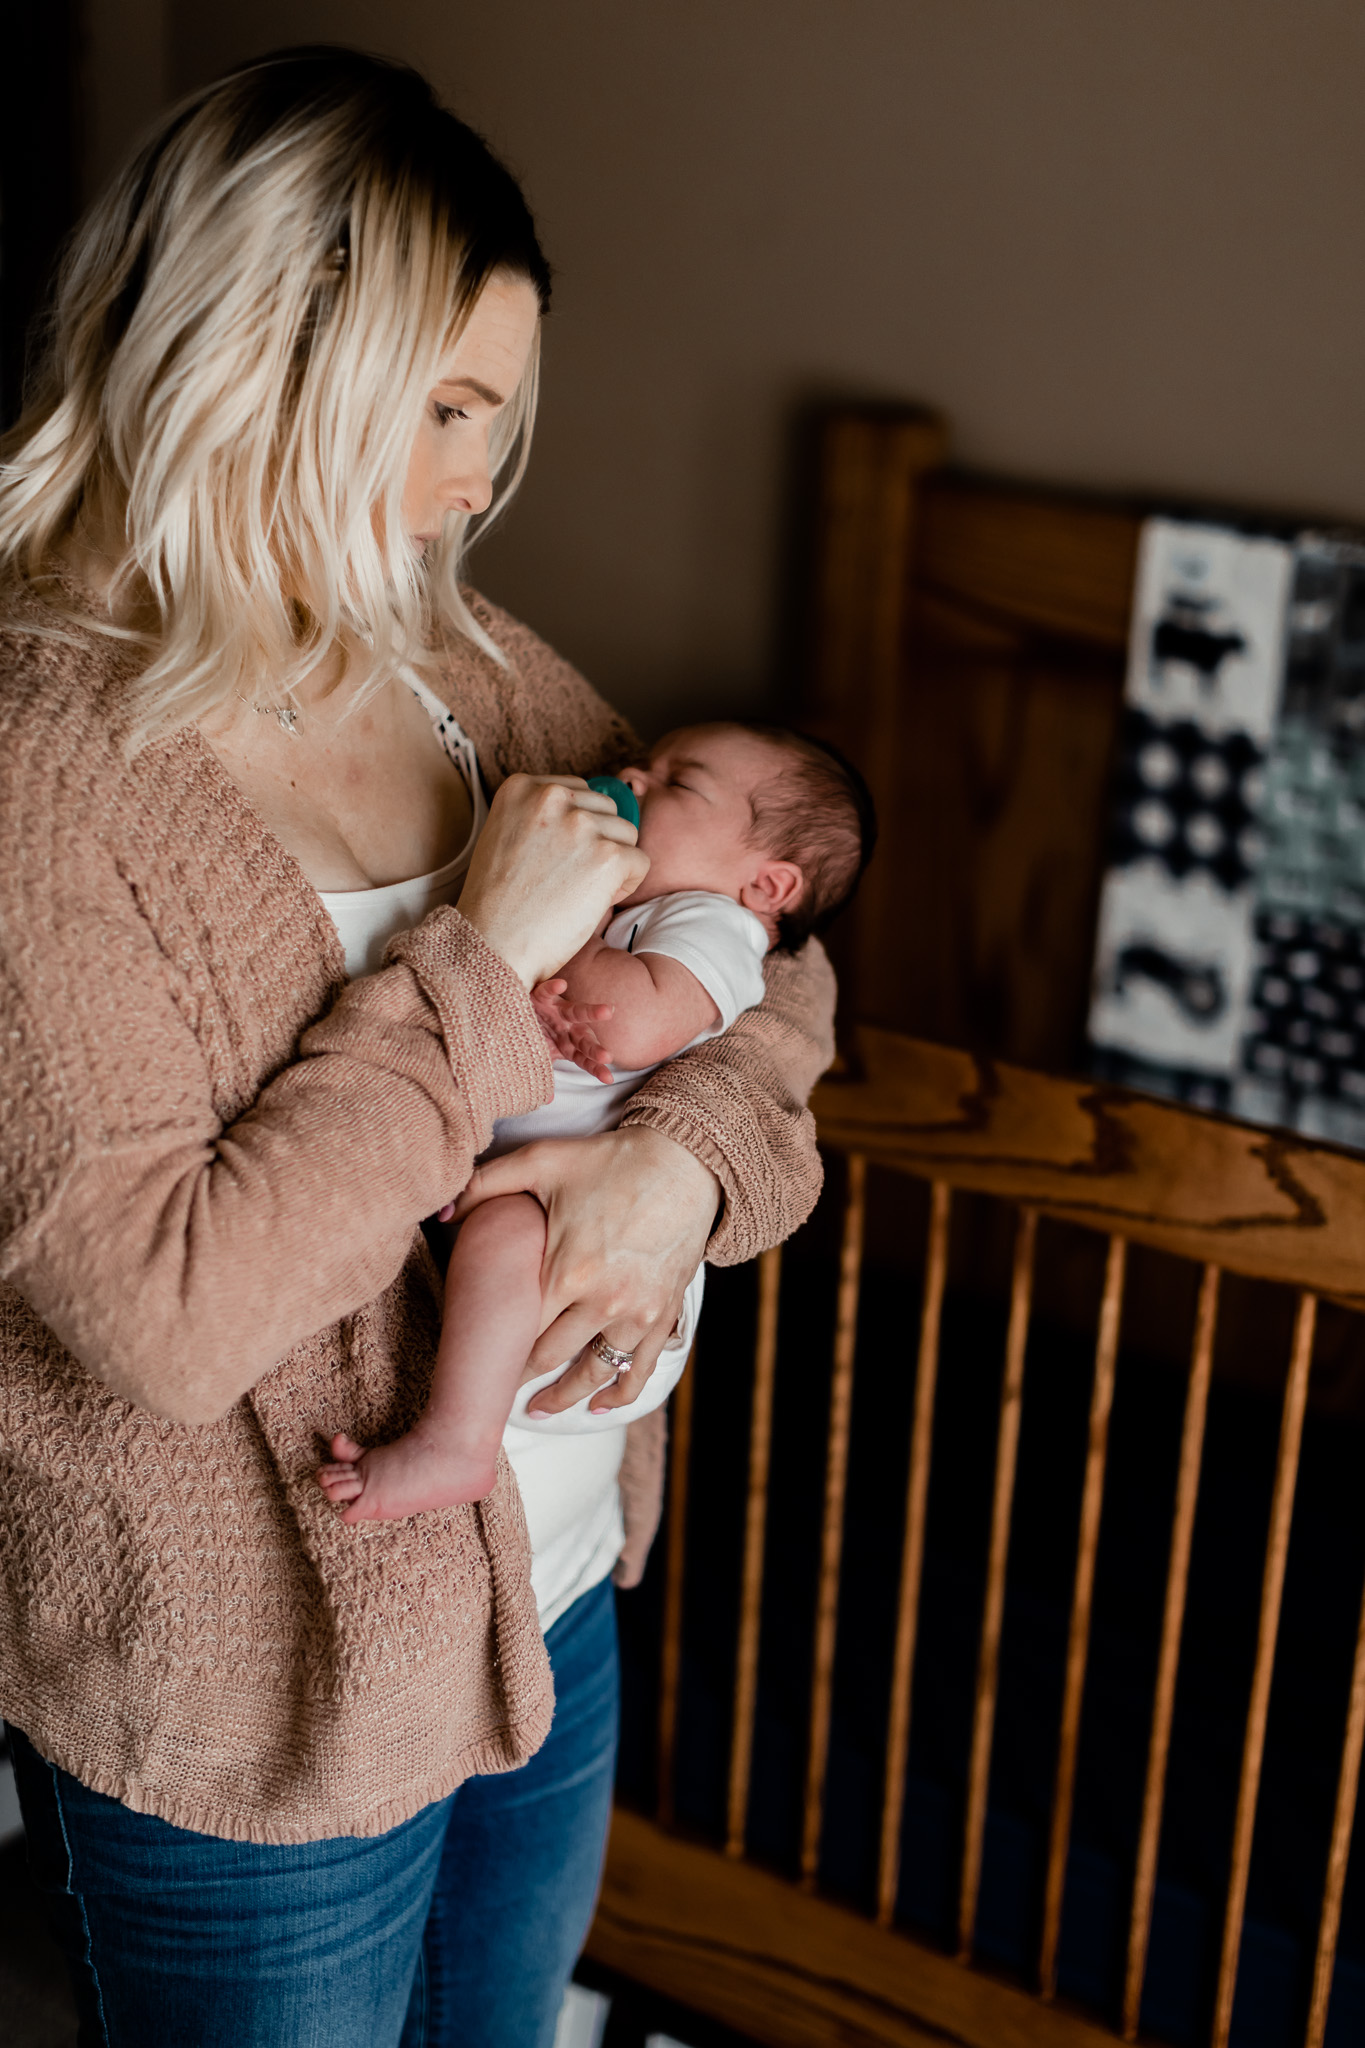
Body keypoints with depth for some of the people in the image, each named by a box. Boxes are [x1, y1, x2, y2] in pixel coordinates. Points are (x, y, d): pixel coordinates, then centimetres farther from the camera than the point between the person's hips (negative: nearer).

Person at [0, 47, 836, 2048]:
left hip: (557, 1601, 6)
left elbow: (765, 951, 5)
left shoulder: (469, 666, -2)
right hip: (252, 1729, -6)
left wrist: (694, 1152, -16)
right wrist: (480, 957, -25)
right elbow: (169, 1314, -29)